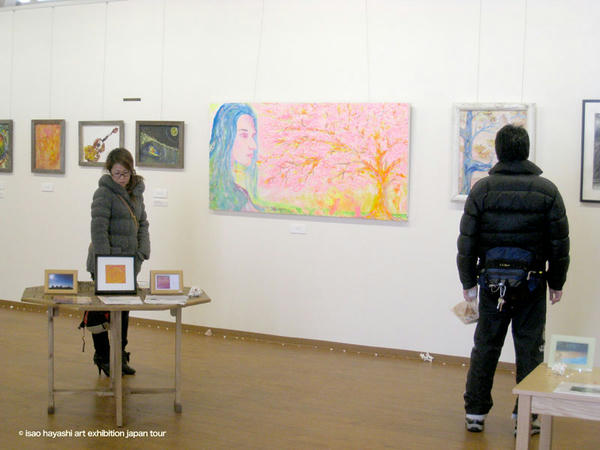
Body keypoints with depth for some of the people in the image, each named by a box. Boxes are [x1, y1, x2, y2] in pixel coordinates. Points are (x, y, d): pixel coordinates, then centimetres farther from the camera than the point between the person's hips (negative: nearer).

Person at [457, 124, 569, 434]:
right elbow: (560, 244, -2)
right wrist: (557, 283, 8)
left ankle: (475, 414, 16)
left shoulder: (482, 189, -4)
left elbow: (467, 242, -3)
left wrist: (468, 282, 7)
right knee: (530, 350, 8)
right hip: (531, 285, -1)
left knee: (485, 348, 11)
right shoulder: (547, 190, -4)